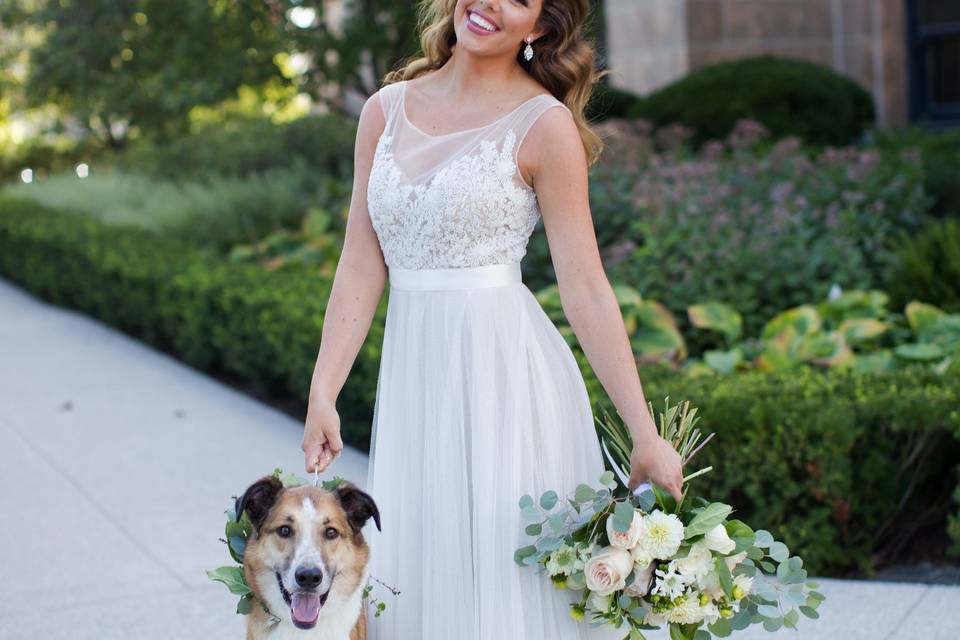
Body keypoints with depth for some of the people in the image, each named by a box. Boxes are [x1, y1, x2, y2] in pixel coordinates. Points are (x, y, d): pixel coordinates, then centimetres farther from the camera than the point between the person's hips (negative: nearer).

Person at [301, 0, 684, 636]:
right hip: (413, 375, 5)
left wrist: (646, 434, -11)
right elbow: (361, 270, 7)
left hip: (506, 372, -4)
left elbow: (586, 291, -8)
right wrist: (323, 394, 0)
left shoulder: (543, 124, -7)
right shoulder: (387, 109, 7)